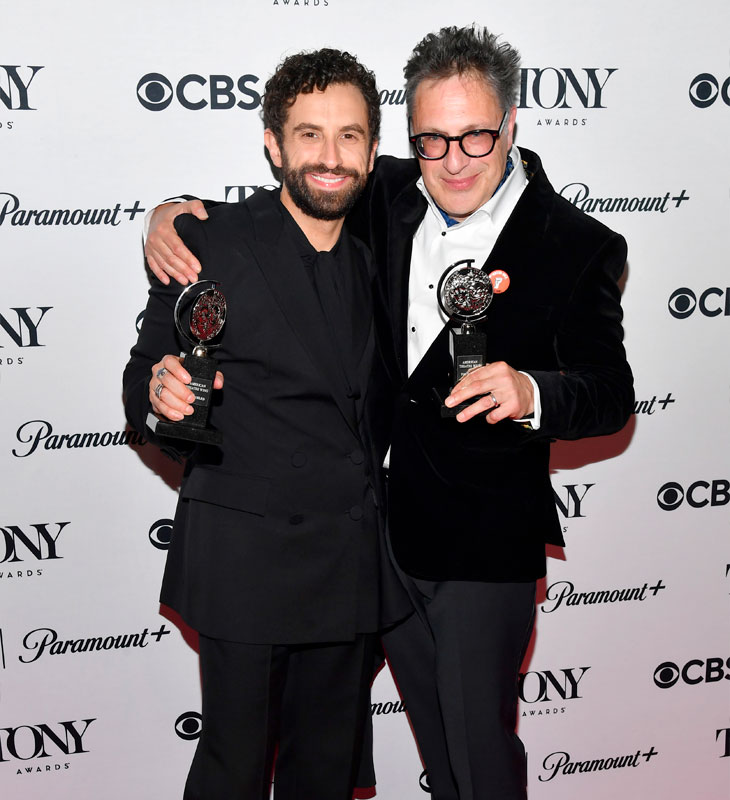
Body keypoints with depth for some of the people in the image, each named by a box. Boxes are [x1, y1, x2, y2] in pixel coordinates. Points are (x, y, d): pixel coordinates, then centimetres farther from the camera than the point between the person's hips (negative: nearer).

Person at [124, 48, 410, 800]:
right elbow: (144, 383, -6)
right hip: (246, 560, -4)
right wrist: (162, 393, -30)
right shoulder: (208, 241, -9)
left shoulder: (377, 252, 8)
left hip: (353, 563, 5)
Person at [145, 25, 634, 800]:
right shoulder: (387, 196, -1)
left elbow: (610, 392, -14)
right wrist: (175, 214, -11)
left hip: (485, 541, -4)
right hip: (382, 527, 5)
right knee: (431, 724, 23)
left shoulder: (577, 245, -12)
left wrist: (530, 393, -36)